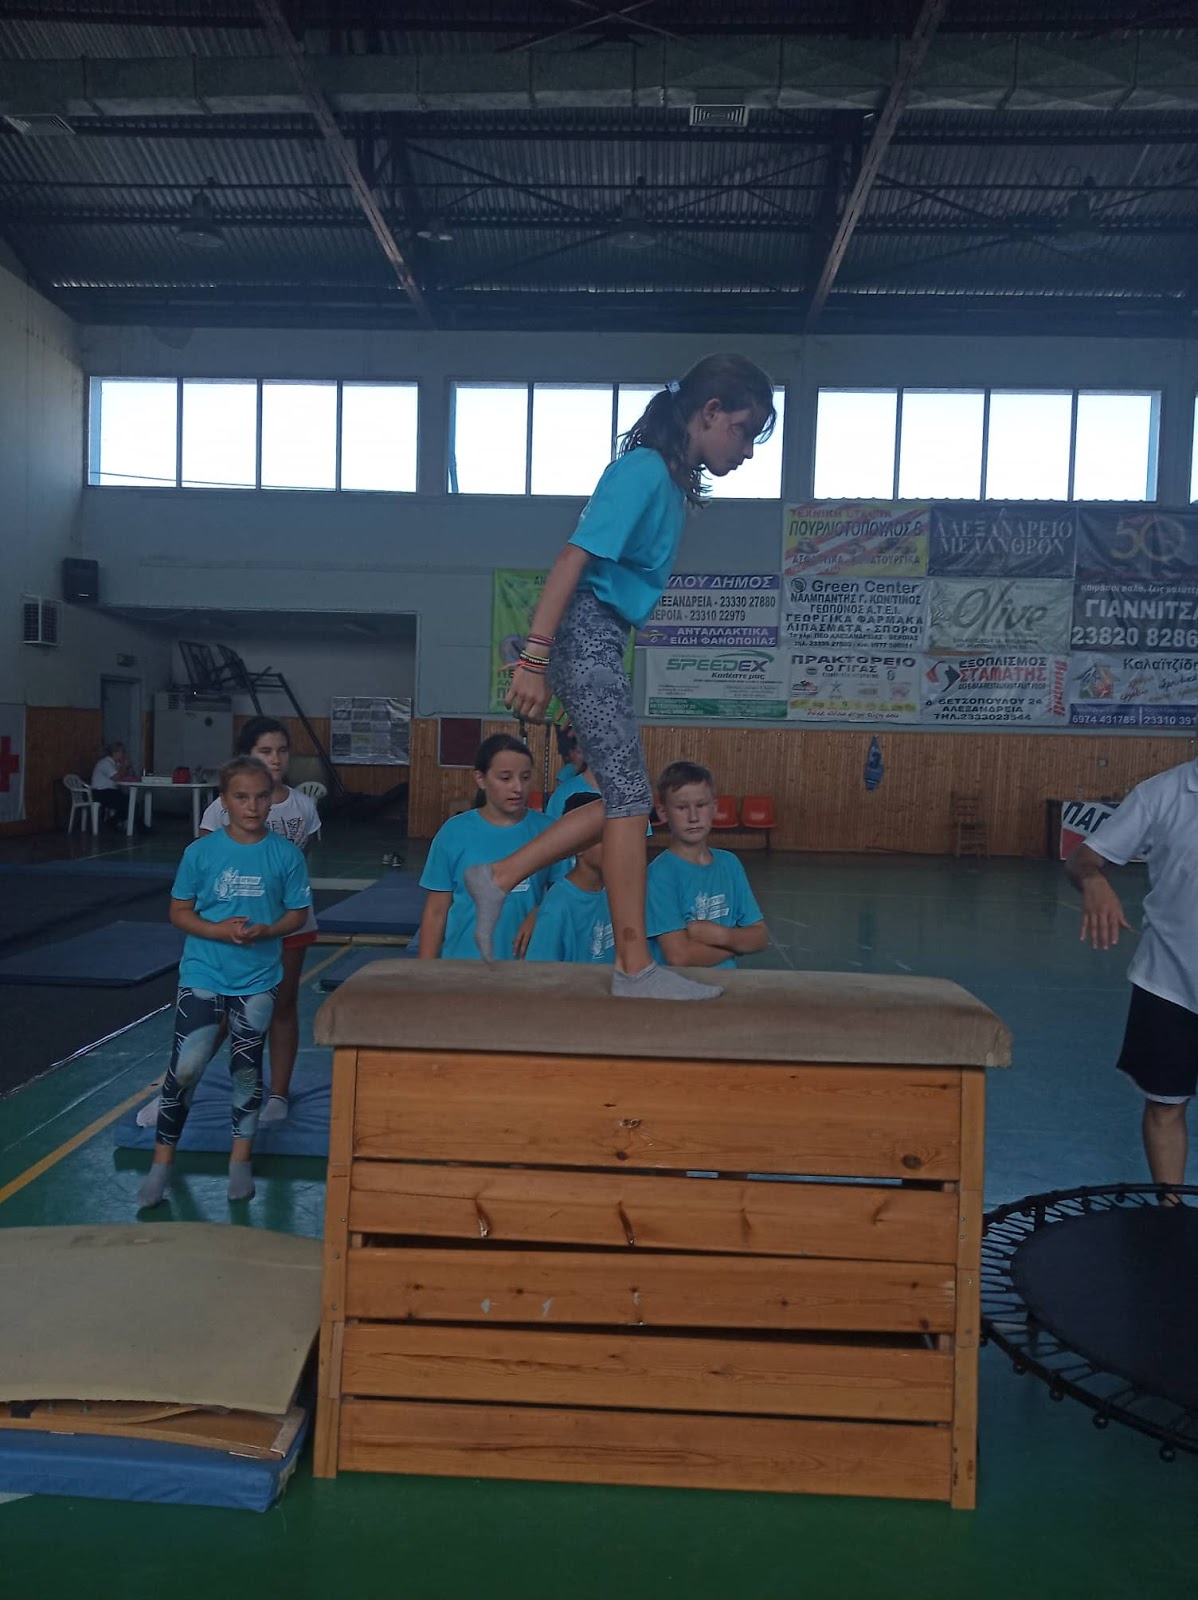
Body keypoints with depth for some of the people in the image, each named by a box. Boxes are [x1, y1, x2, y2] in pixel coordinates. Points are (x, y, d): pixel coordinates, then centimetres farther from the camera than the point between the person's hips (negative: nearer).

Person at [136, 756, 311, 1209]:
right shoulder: (201, 852, -7)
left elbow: (297, 913, 1)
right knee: (185, 1066, -5)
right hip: (203, 975, -1)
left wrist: (266, 930, -19)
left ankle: (240, 1162, 27)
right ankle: (163, 1160, 15)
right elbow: (179, 911, -1)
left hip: (258, 979, 1)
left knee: (247, 1070, 11)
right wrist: (216, 930, -18)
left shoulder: (286, 855, -6)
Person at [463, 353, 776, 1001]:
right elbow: (573, 560, -20)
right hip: (585, 632, -10)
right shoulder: (645, 469, -13)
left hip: (600, 641, 10)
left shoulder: (673, 481, 16)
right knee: (630, 795, -8)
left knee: (624, 797, 10)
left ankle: (499, 878, 15)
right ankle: (636, 967, -1)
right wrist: (534, 657, -26)